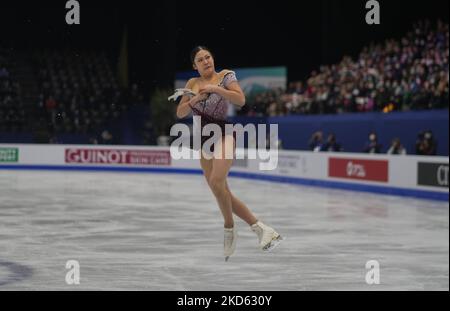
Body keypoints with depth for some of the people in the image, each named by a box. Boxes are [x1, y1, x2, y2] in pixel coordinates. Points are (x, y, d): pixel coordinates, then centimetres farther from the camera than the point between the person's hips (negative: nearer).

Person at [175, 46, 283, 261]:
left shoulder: (225, 76, 0)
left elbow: (241, 100, -14)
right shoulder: (192, 84, 13)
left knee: (216, 181, -28)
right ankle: (260, 228, 8)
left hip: (223, 135, -6)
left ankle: (229, 228, -10)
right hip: (204, 142, 6)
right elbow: (180, 113, 10)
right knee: (223, 194, 3)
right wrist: (194, 99, -7)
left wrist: (215, 88, -16)